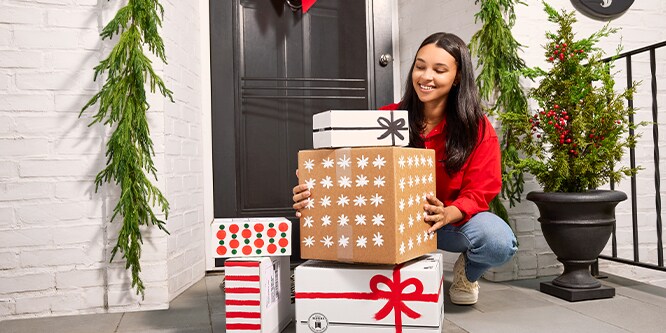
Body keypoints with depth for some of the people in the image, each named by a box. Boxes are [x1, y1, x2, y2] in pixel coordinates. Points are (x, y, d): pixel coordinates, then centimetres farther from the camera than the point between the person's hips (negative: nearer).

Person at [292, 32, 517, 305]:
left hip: (455, 221, 0)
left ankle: (467, 274, 9)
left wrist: (448, 214, -38)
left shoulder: (477, 128, -11)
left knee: (500, 243, -32)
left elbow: (479, 193, -13)